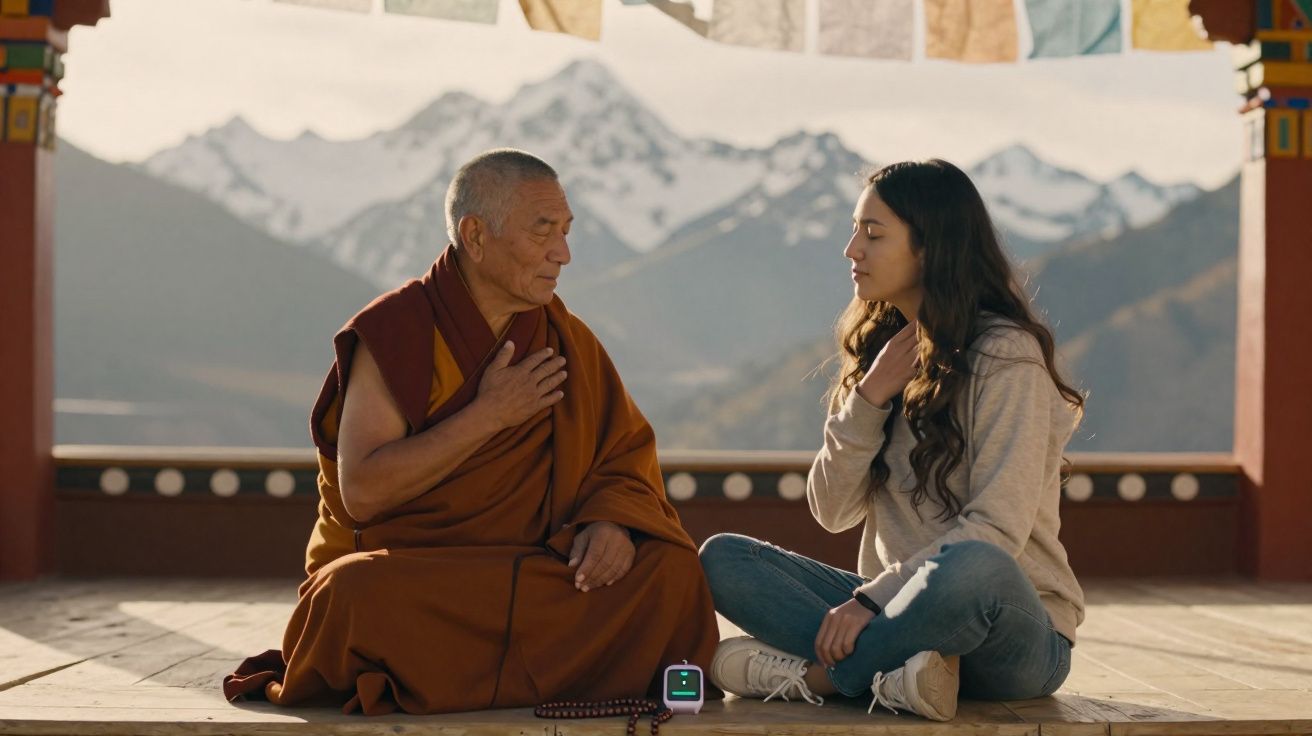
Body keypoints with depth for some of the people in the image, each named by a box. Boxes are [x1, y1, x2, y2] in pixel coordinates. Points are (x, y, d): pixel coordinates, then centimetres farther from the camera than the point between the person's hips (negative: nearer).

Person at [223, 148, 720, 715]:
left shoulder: (567, 340, 9)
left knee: (670, 568, -19)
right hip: (405, 578, -4)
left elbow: (627, 458, 11)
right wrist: (489, 414, -14)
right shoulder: (395, 329, -5)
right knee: (356, 593, -37)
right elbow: (361, 493, -14)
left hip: (531, 575, 4)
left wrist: (612, 520, -13)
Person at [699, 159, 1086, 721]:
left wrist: (871, 598, -24)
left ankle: (813, 675, -21)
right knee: (722, 557, -9)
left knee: (972, 567, -40)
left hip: (1015, 636, -6)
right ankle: (889, 672, -26)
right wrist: (870, 398, -8)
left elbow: (997, 529, -19)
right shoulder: (880, 347, 11)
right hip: (903, 606, 7)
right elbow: (833, 512, 5)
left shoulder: (1006, 354, -10)